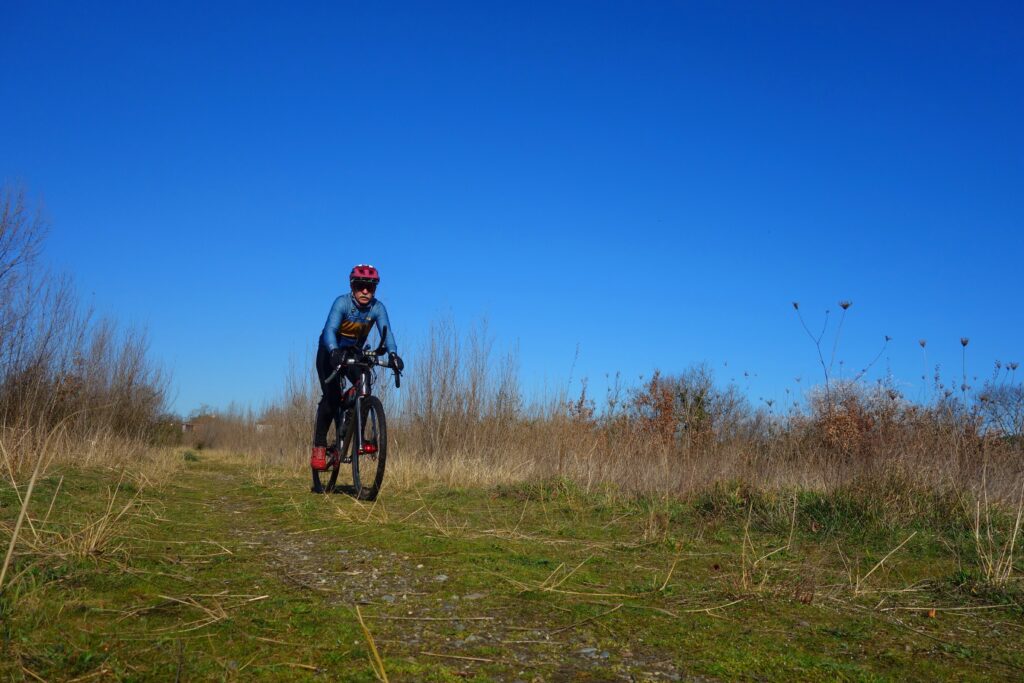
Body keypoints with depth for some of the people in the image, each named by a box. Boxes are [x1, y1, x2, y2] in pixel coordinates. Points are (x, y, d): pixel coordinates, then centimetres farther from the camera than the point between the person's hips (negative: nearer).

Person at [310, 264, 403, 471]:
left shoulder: (377, 308, -17)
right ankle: (319, 446, -10)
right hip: (330, 351, -3)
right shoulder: (342, 302, -27)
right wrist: (334, 352, -60)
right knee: (331, 397, -18)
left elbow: (386, 332, -31)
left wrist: (392, 353, -51)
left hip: (354, 352, 3)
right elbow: (330, 329, -40)